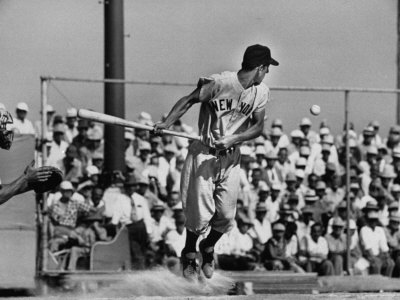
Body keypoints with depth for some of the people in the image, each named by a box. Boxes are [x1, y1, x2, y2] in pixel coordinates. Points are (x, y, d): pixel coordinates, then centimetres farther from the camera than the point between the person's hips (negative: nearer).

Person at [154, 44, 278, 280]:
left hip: (231, 157, 5)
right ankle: (189, 255, 21)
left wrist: (233, 139, -20)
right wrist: (167, 123, -24)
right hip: (204, 154, -5)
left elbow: (258, 127, -3)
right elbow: (189, 100, -11)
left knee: (227, 216, 3)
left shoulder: (261, 92, 0)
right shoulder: (219, 83, -17)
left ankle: (208, 248, 34)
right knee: (201, 212, -6)